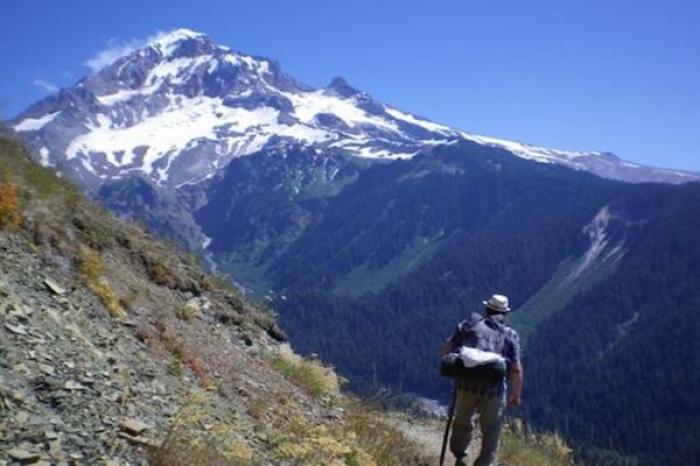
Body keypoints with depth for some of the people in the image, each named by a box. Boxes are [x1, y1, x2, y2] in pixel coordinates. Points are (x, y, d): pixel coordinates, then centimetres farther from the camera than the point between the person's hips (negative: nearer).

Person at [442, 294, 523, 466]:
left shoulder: (469, 324, 9)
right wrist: (516, 394, 12)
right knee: (491, 430, 16)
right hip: (493, 389, -2)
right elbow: (516, 369, 1)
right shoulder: (509, 335, 7)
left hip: (466, 384, 2)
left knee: (463, 422, 25)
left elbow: (446, 349, 4)